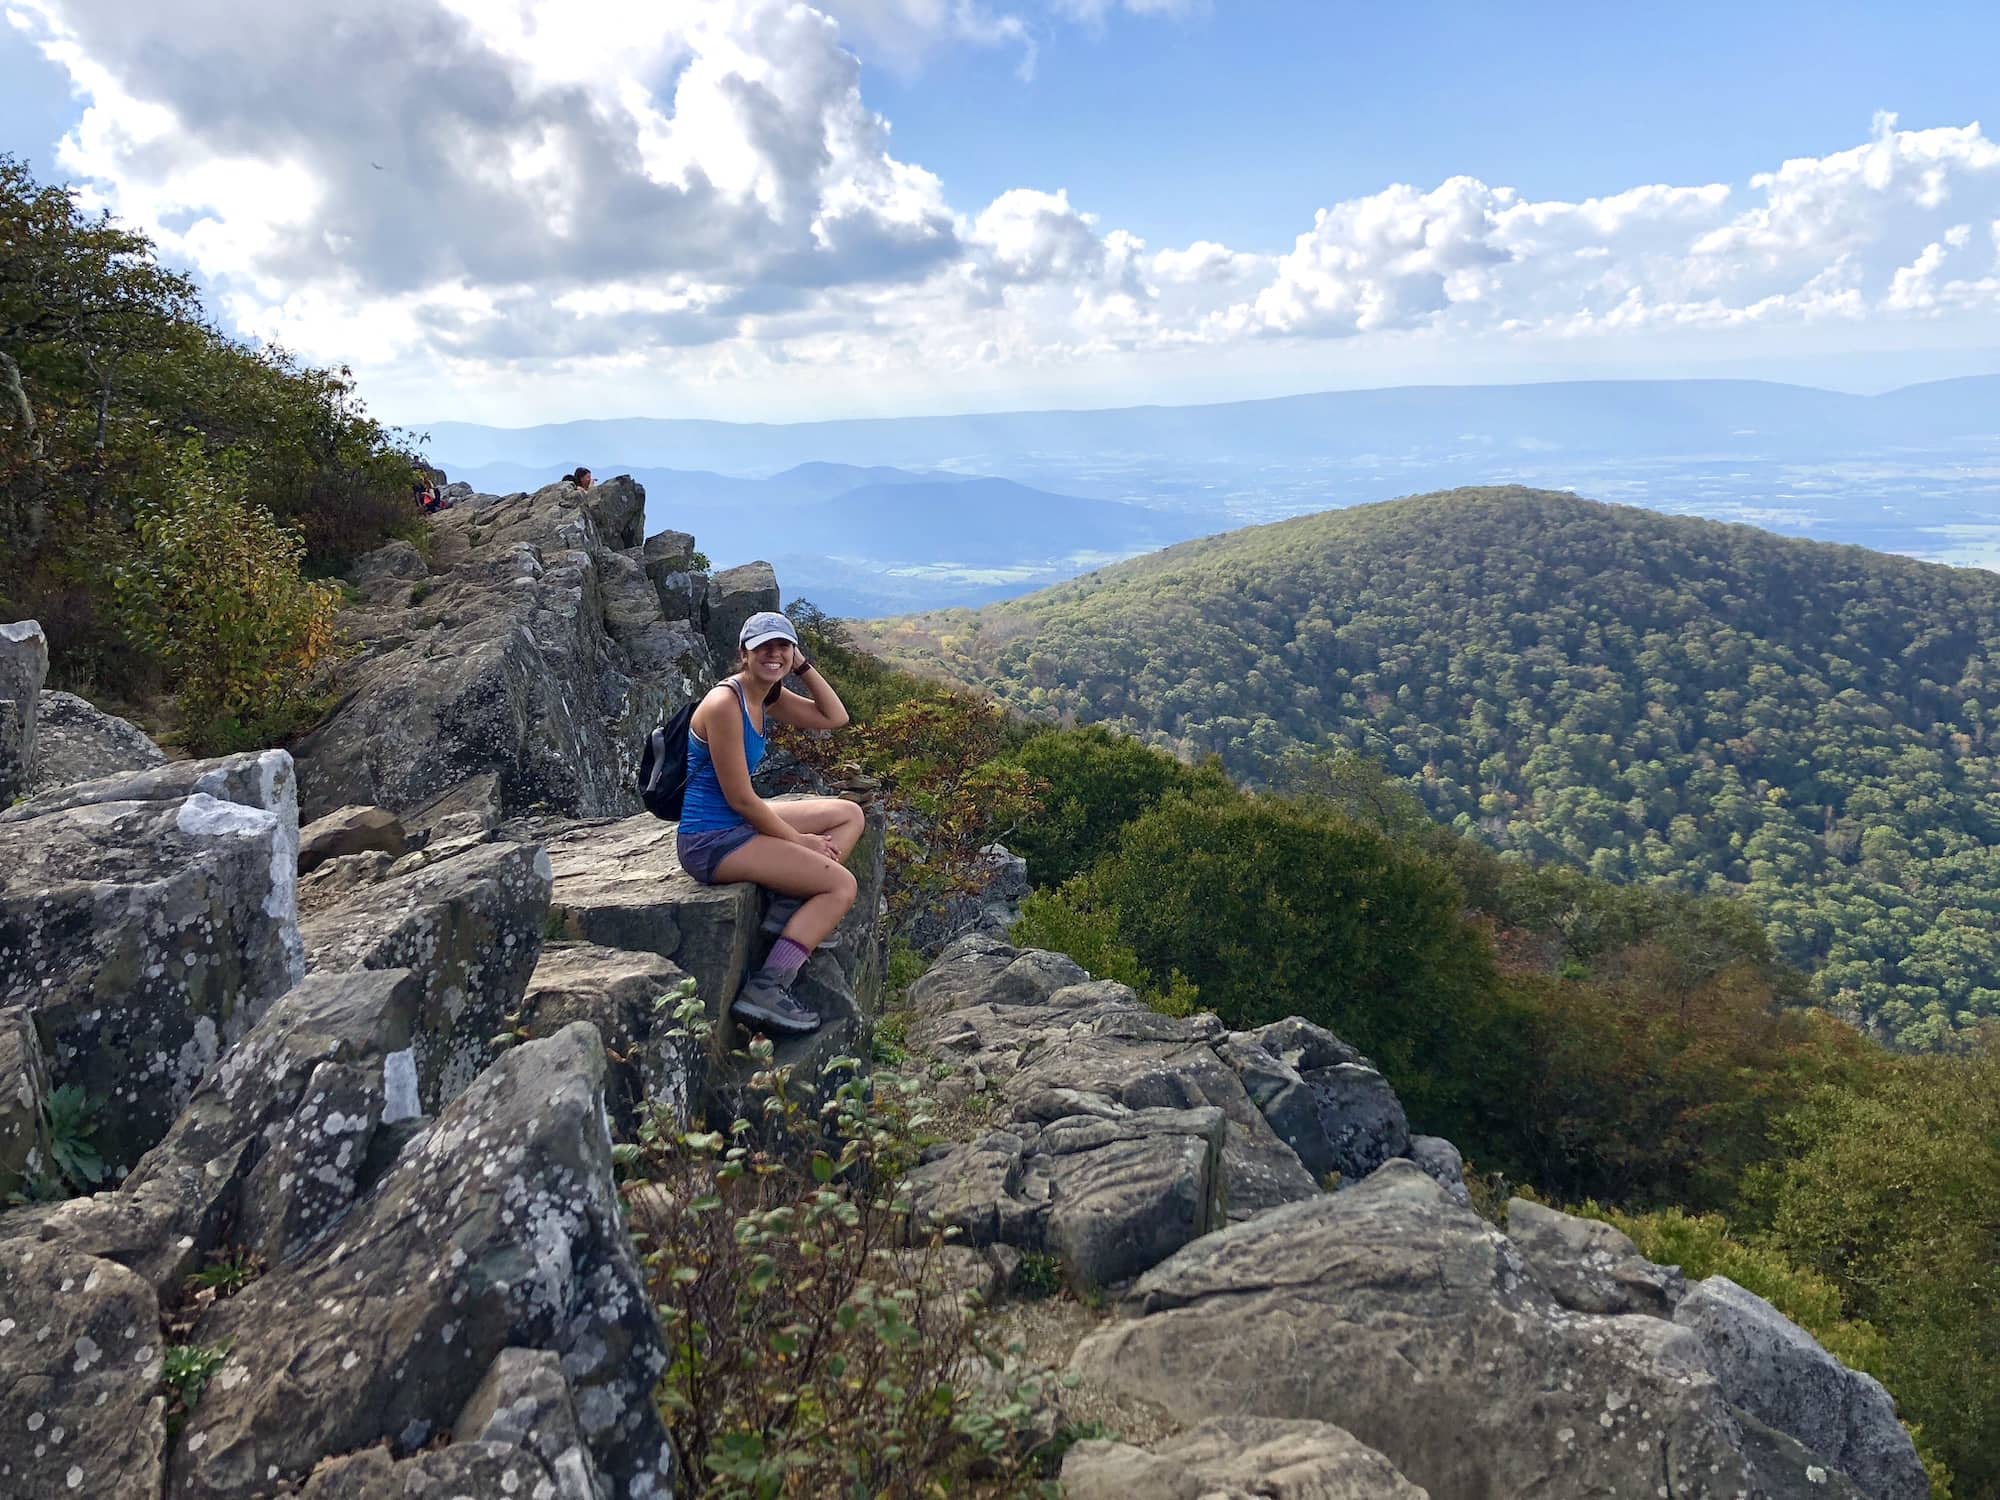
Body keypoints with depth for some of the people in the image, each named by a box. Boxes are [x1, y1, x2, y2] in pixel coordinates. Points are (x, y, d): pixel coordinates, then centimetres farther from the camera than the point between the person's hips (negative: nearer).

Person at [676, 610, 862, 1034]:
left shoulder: (768, 695, 6)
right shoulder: (724, 704, -21)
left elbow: (835, 717, 14)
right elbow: (740, 798, -20)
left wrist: (803, 666, 3)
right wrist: (799, 841, -10)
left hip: (741, 823, 10)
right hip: (711, 840, -10)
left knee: (849, 815, 14)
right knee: (841, 885, -13)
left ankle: (789, 907, -2)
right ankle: (766, 990, -14)